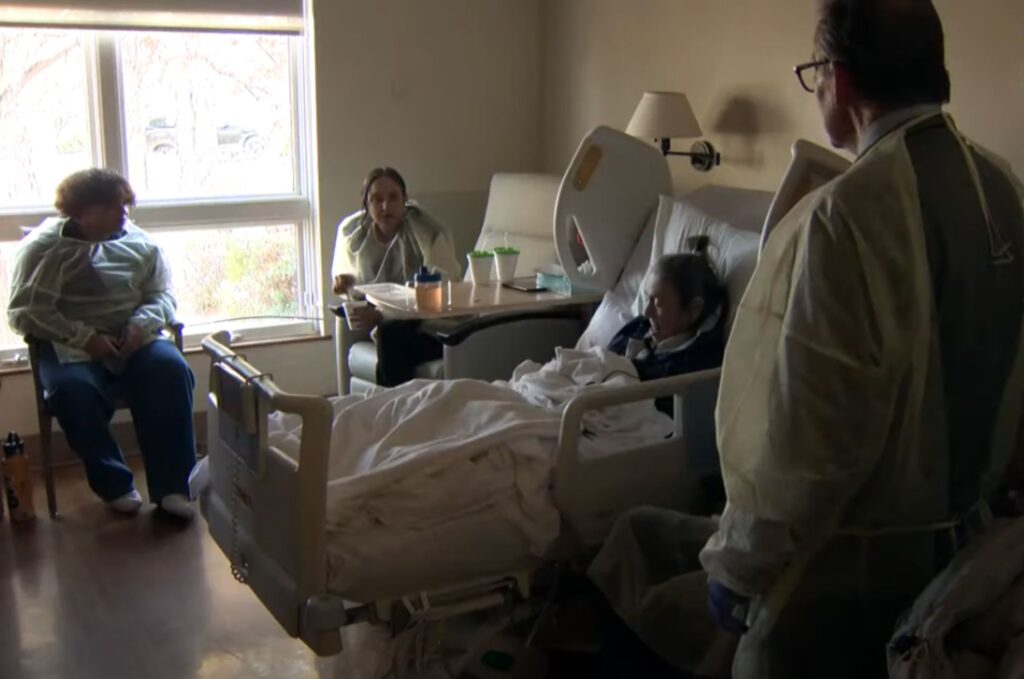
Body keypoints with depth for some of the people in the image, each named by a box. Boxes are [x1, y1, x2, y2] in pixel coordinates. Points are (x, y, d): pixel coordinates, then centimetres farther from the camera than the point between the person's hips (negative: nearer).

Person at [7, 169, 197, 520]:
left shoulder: (138, 242, 11)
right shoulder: (44, 246, 0)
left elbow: (162, 294, 12)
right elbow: (25, 312, -7)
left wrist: (143, 323, -11)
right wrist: (84, 337, -18)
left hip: (132, 340, 2)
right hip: (68, 345, -2)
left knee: (172, 369, -30)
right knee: (73, 389, -36)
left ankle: (172, 486, -25)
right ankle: (114, 483, -15)